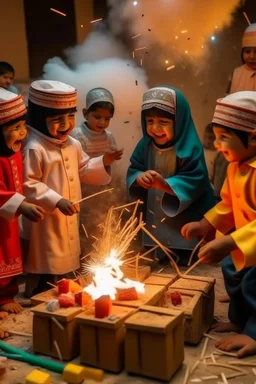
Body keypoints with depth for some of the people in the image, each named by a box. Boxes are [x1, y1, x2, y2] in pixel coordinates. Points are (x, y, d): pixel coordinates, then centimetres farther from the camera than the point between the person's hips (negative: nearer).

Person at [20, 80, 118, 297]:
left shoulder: (73, 145, 6)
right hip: (45, 224, -8)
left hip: (68, 222, 8)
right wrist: (57, 201, -29)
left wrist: (104, 163, 2)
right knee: (43, 280, 4)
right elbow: (29, 185, -22)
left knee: (63, 268, 23)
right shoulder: (34, 149, -20)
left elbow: (84, 171, 18)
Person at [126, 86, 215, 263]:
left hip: (186, 224, -5)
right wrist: (139, 178, -22)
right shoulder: (145, 145, -2)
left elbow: (196, 182, -24)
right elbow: (133, 171, 2)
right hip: (155, 220, 5)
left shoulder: (190, 148, -19)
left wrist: (165, 184, -37)